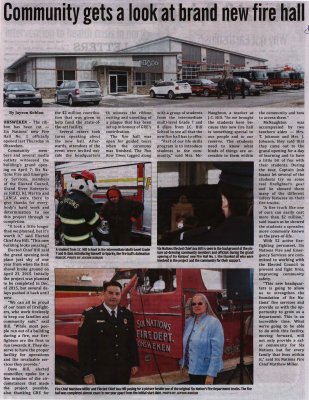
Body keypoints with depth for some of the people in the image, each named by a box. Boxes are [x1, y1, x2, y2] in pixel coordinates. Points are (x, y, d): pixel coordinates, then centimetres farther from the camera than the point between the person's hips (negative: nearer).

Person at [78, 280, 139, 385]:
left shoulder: (127, 315, 7)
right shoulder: (91, 315, -7)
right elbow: (84, 345, -9)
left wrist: (134, 363, 11)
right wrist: (87, 373, -12)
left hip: (123, 370, 4)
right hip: (101, 371, -4)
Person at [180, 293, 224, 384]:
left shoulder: (214, 322, -16)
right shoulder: (189, 321, 6)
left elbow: (217, 351, -20)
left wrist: (211, 374, -23)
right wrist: (183, 363, 17)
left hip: (205, 371, -7)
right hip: (192, 369, 7)